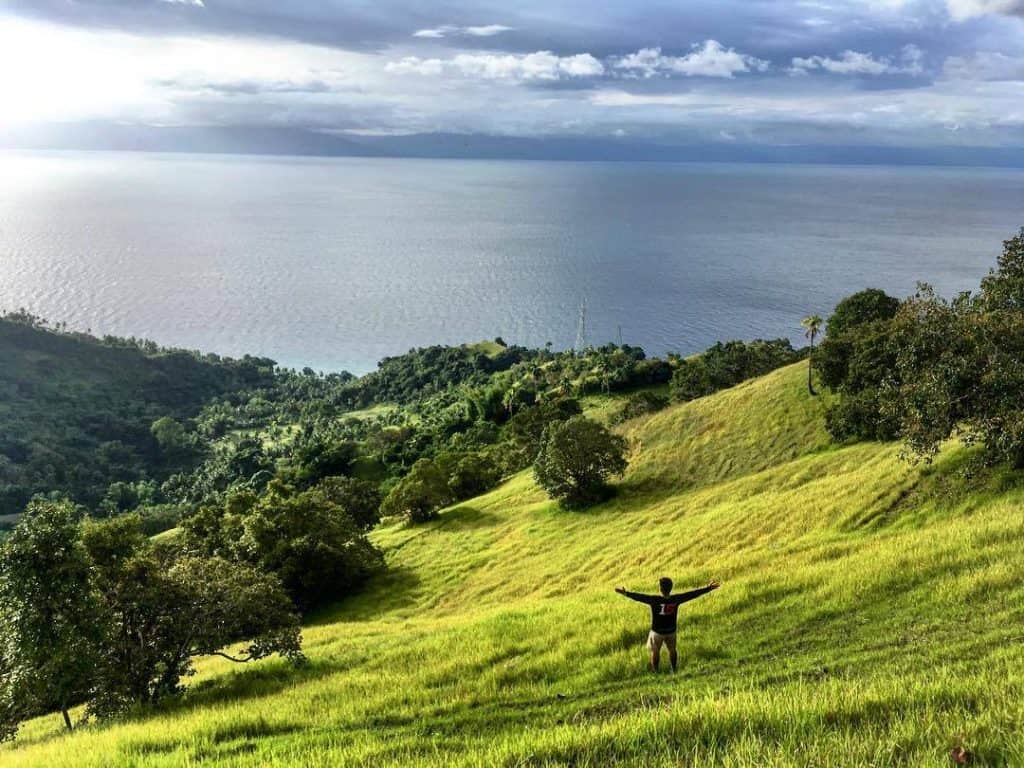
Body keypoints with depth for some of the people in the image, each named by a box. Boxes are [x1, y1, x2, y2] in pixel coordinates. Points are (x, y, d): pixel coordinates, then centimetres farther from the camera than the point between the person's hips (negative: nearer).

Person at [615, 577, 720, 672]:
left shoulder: (655, 600, -30)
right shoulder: (676, 599, -20)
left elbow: (640, 597, -39)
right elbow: (693, 594, -12)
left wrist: (626, 593, -44)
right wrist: (708, 589, -5)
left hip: (657, 631, -3)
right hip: (671, 631, 3)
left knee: (655, 651, 19)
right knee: (672, 650, 27)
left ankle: (655, 671, 30)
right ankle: (673, 669, 41)